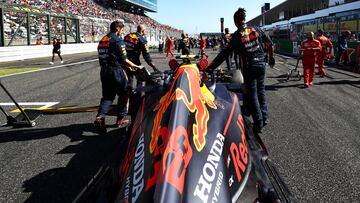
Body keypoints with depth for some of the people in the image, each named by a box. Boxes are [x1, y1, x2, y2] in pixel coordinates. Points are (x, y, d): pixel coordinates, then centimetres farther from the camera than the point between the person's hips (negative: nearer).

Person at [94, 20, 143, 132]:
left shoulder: (102, 40, 15)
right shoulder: (118, 40, -11)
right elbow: (123, 59, -14)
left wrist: (126, 66, 21)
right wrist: (136, 66, -1)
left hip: (104, 71, 7)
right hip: (116, 71, -7)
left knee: (107, 95, 12)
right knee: (123, 94, 10)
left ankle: (100, 116, -8)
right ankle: (121, 118, 16)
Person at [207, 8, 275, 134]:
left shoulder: (236, 36, -9)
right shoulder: (256, 30, 2)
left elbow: (225, 53, -14)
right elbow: (270, 43, 9)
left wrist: (211, 67, -14)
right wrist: (271, 57, 25)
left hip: (249, 67, -4)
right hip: (261, 64, 4)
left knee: (252, 95, 4)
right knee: (261, 91, 18)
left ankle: (258, 123, 5)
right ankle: (264, 118, 23)